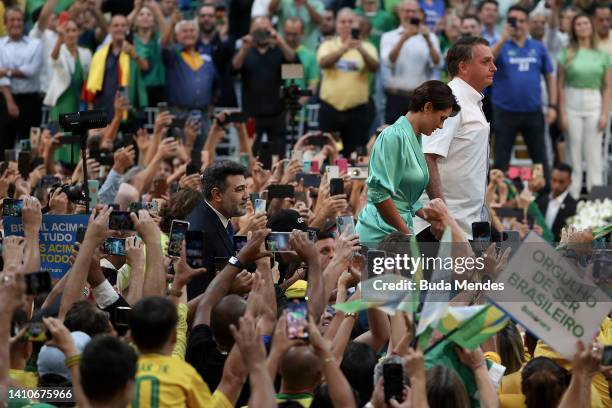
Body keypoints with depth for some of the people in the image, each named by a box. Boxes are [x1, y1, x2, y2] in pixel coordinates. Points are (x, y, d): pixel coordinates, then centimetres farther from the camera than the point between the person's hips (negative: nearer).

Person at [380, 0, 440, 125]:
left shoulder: (429, 37, 9)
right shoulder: (389, 37, 6)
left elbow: (436, 63, -6)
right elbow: (388, 61, -12)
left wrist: (428, 40, -21)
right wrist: (403, 39, -23)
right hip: (396, 97, -1)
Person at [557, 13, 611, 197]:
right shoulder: (567, 54, 2)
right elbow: (560, 86, 1)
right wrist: (562, 114, -4)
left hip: (594, 105, 1)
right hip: (572, 105, -1)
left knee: (594, 154, 2)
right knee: (573, 153, 3)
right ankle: (572, 195, 9)